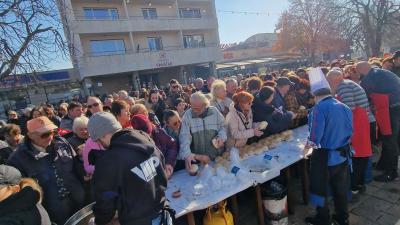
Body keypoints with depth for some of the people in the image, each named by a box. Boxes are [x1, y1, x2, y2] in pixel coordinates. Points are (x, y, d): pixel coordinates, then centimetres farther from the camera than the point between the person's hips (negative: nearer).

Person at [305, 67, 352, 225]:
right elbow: (350, 131, 8)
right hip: (343, 154, 7)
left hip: (324, 157, -7)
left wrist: (310, 143, -1)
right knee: (340, 187, 22)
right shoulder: (344, 107, 1)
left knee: (320, 188, 13)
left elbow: (315, 137, -22)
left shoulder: (319, 108, -20)